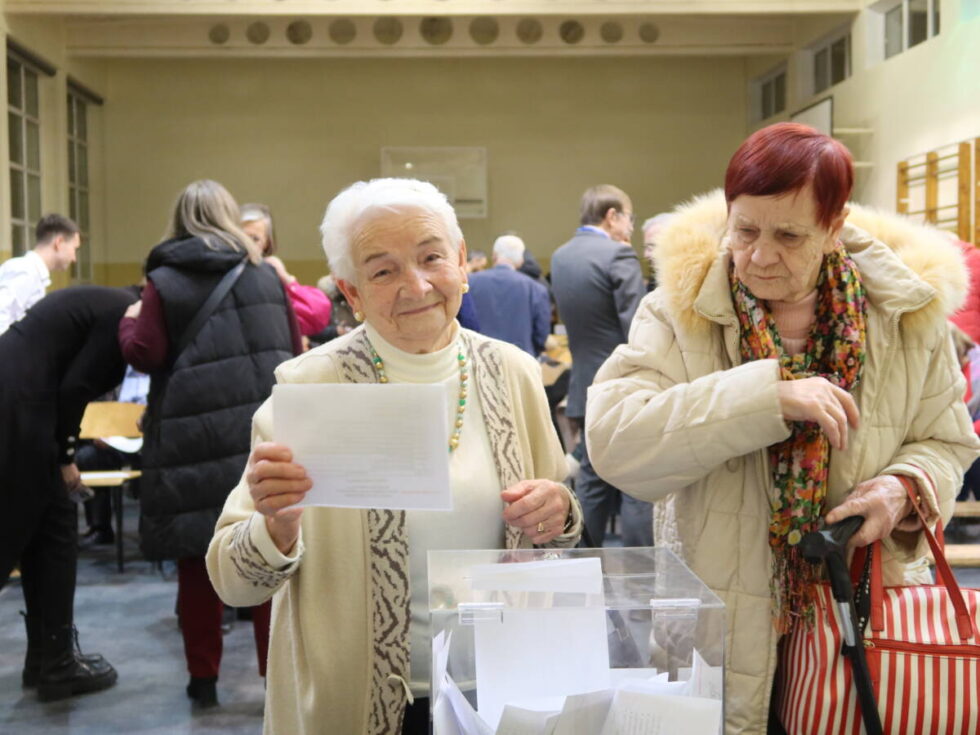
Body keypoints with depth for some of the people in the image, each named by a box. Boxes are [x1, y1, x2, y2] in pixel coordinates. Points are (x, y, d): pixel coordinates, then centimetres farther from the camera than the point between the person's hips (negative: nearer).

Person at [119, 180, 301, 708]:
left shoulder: (163, 282, 0)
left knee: (197, 558, 9)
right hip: (265, 430, 2)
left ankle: (203, 677, 17)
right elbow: (294, 350, 12)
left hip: (195, 436, -2)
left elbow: (145, 355, -6)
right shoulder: (266, 277, 10)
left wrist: (128, 323, 13)